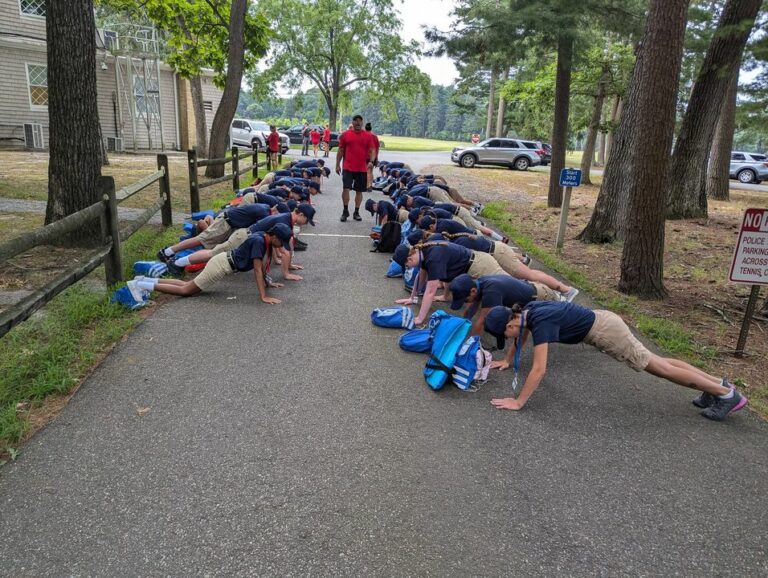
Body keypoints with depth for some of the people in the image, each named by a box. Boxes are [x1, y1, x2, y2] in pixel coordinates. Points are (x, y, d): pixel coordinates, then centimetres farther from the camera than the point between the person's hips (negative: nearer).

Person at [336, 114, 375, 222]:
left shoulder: (367, 136, 4)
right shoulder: (346, 134, 3)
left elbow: (372, 150, 3)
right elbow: (341, 150, 7)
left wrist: (371, 161, -15)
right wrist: (338, 165, 4)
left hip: (362, 169, 1)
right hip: (348, 167, -1)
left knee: (359, 191, 8)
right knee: (346, 188, -11)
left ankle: (356, 212, 19)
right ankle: (345, 211, 4)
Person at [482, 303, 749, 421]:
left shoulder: (540, 322, -29)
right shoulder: (524, 311, -5)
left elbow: (539, 370, -34)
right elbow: (522, 335, 19)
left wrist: (518, 402, -30)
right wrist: (507, 360, 24)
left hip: (604, 330, -8)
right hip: (599, 321, 8)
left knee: (660, 368, 3)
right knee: (657, 363, 17)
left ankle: (726, 393, 16)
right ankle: (718, 382, 29)